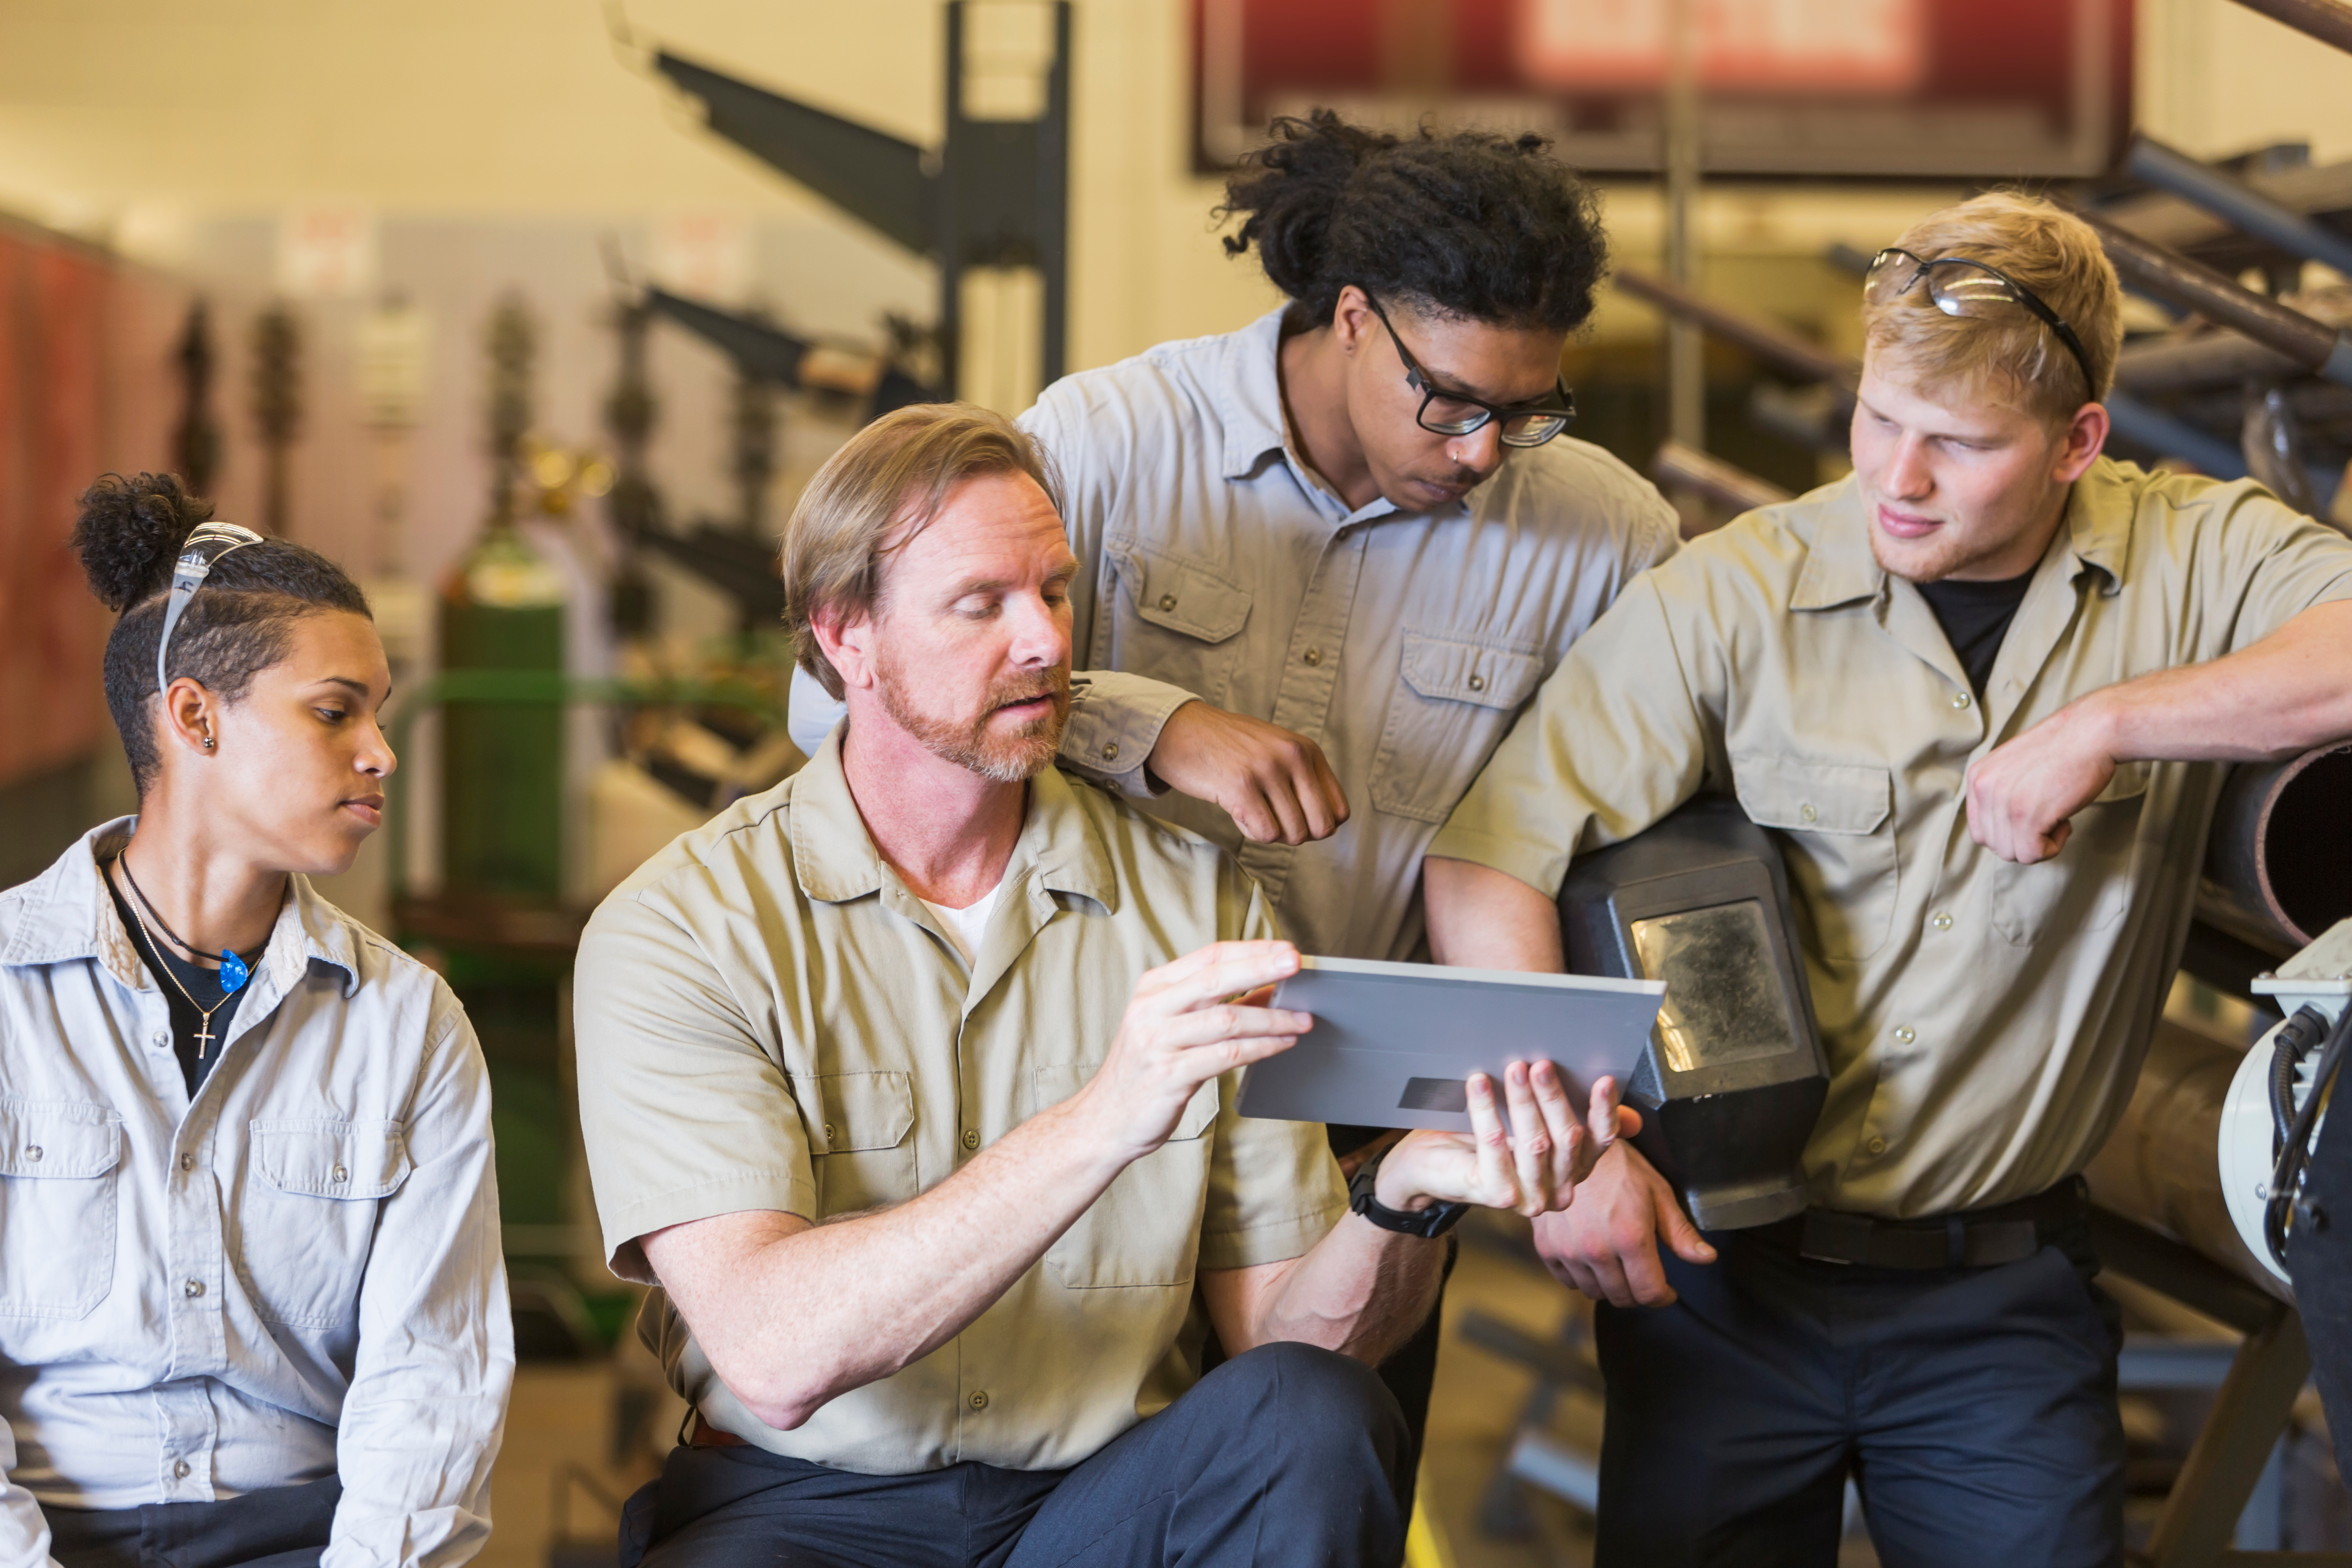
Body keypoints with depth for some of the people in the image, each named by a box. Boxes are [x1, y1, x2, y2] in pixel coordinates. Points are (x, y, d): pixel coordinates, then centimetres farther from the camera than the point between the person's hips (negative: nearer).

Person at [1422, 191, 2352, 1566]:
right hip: (1724, 1266, 0)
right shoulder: (1729, 600, -8)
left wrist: (2112, 721, -25)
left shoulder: (2193, 561, -4)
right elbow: (1492, 864, -9)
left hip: (2007, 1295, 1)